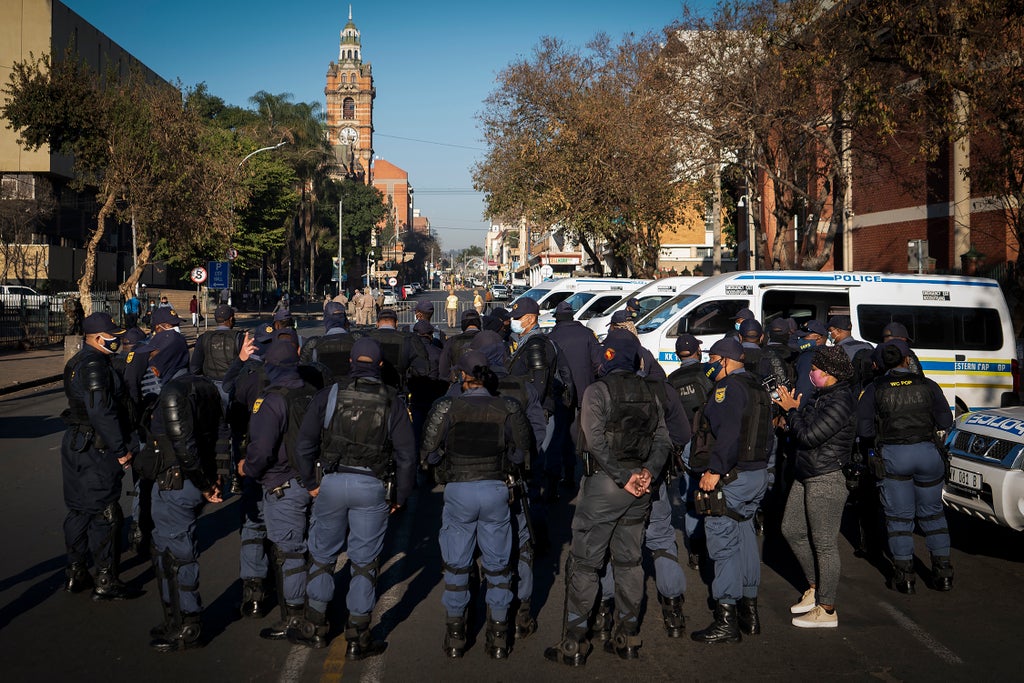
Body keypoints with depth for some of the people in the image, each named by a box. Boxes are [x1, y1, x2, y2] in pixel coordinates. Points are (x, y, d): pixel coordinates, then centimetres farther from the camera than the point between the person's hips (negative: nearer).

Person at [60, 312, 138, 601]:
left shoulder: (78, 362, 14)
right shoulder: (94, 364, -19)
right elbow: (101, 411, -26)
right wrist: (121, 449, -19)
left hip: (75, 444, 10)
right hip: (96, 448, -10)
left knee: (80, 509, 17)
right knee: (105, 513, -3)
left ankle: (75, 574, 27)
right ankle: (105, 581, 4)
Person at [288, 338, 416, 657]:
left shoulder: (330, 394, 1)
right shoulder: (392, 401, 1)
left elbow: (304, 443, 0)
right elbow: (406, 455, 0)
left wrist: (310, 483, 11)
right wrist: (401, 497, 10)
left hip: (333, 483, 0)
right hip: (373, 487, 0)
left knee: (322, 556, 15)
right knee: (364, 562, 8)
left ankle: (314, 627, 24)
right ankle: (357, 638, 13)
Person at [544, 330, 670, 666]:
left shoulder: (597, 391, -9)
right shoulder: (648, 392, 10)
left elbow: (597, 441, -18)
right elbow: (662, 438, 3)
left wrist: (622, 478, -15)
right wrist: (647, 471, -6)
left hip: (604, 483, -6)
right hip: (639, 487, 6)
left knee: (583, 563, 0)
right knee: (629, 561, 14)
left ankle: (574, 644, 2)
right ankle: (628, 638, 20)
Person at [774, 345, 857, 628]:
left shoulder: (841, 402, -19)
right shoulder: (821, 396, 11)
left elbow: (809, 436, -23)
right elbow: (805, 430, 15)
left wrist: (792, 411, -9)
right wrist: (792, 411, 0)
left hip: (827, 480, -10)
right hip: (806, 477, 10)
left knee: (824, 543, -2)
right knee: (792, 530, 17)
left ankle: (827, 610, 8)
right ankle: (816, 587, 32)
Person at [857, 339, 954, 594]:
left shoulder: (874, 389, -1)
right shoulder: (927, 385, 2)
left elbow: (863, 428, -7)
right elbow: (946, 422, 2)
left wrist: (871, 449, 12)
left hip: (893, 457, -1)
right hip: (928, 453, 1)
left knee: (899, 517, 8)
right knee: (932, 513, 16)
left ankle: (904, 575, 8)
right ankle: (943, 571, 16)